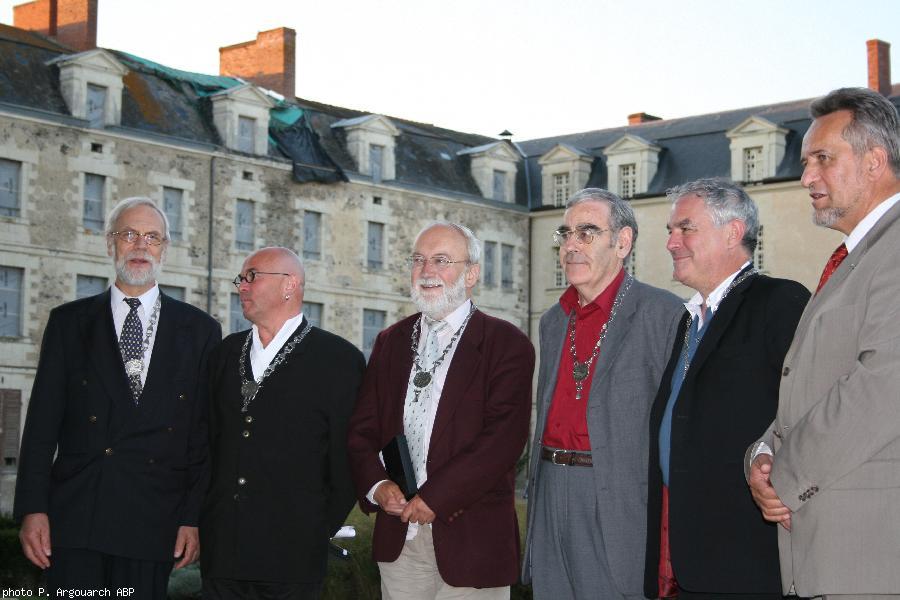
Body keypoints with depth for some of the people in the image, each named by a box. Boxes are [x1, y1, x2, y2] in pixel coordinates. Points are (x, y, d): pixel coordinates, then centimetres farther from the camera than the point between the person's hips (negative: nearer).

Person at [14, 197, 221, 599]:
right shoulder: (69, 322, 9)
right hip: (74, 518, 0)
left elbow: (206, 432, 6)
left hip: (153, 523, 0)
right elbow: (43, 420, 5)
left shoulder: (200, 330, 9)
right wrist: (32, 508, -4)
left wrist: (195, 517, -1)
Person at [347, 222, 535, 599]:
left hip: (470, 537, -4)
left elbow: (503, 437, -14)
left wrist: (436, 498, -17)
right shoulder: (391, 342, 13)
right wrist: (376, 485, -8)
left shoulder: (507, 344, -4)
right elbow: (362, 429, 11)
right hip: (398, 537, 4)